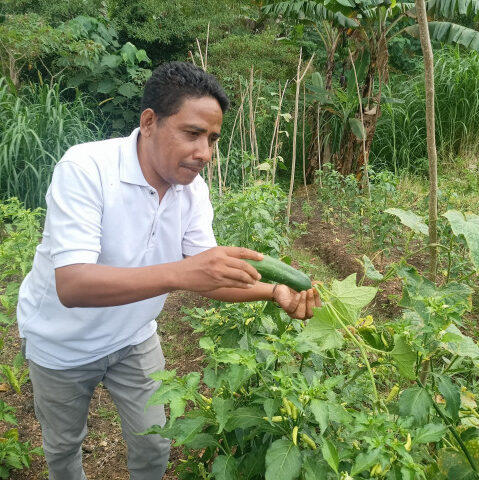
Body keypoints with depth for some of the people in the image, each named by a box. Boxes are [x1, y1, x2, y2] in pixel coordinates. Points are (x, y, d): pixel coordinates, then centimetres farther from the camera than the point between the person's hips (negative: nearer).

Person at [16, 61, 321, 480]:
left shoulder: (193, 189, -14)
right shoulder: (85, 169, -32)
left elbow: (206, 279, -12)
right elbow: (71, 284, -41)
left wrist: (274, 292, -30)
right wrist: (179, 273, -53)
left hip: (133, 337, 4)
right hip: (63, 344, -3)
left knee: (154, 445, 14)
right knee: (63, 445, 21)